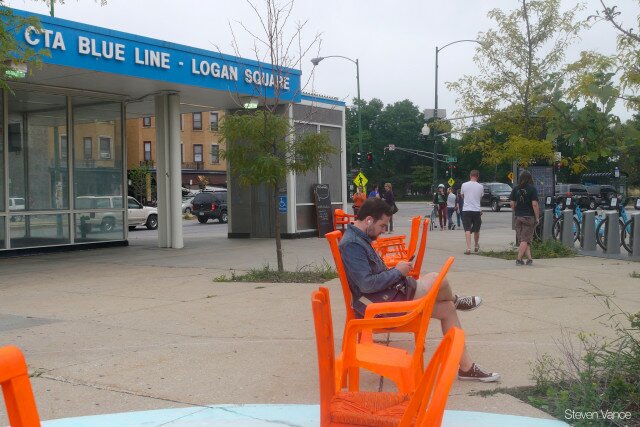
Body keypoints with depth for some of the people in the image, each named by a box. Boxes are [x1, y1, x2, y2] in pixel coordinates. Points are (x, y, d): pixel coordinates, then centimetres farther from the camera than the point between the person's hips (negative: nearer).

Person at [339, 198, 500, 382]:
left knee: (447, 308, 6)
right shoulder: (352, 244, -19)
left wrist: (395, 269, 7)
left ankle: (466, 367, 13)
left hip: (387, 296, 11)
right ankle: (455, 300, 21)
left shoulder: (359, 238, 15)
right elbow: (367, 284, -26)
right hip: (379, 305, -11)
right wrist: (397, 272, -13)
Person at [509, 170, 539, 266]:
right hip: (529, 217, -3)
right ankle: (519, 259, -6)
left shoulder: (516, 189, 4)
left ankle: (529, 258, 8)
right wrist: (537, 218, -6)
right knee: (525, 240, -1)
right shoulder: (532, 189, -7)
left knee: (521, 240, 9)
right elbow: (534, 204, -13)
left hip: (518, 217, 4)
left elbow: (512, 204, 4)